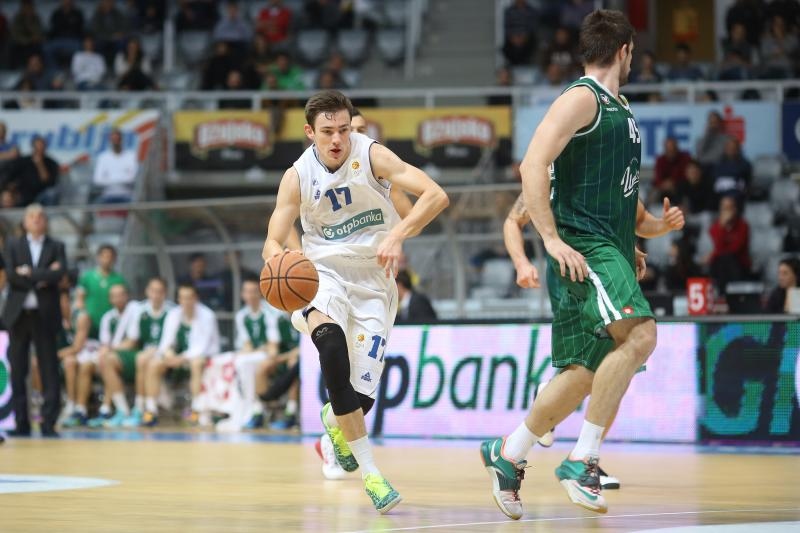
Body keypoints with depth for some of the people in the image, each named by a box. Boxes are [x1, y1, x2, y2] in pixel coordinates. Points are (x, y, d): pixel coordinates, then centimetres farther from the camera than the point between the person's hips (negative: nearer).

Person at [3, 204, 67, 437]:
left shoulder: (56, 247, 9)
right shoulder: (13, 245, 10)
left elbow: (60, 273, -9)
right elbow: (11, 274, -5)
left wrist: (30, 274, -10)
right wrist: (42, 277, -9)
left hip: (45, 314, -1)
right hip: (18, 314, 1)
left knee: (49, 370, -5)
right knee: (18, 371, 2)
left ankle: (49, 423, -6)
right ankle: (21, 424, 7)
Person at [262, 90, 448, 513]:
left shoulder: (371, 155, -12)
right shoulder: (298, 176, -6)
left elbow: (435, 196, -20)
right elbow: (273, 243, -3)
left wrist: (398, 235, -36)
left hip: (373, 281, 0)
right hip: (323, 274, 0)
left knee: (361, 394, -8)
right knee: (331, 343, -35)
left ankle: (334, 419, 35)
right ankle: (369, 471, -28)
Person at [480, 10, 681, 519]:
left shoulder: (620, 109, 21)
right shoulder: (581, 98, -8)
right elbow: (533, 165, -19)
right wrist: (552, 239, -23)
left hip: (613, 251, 9)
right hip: (583, 248, -9)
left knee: (583, 375, 9)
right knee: (640, 335, -27)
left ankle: (508, 455, 24)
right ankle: (582, 461, -24)